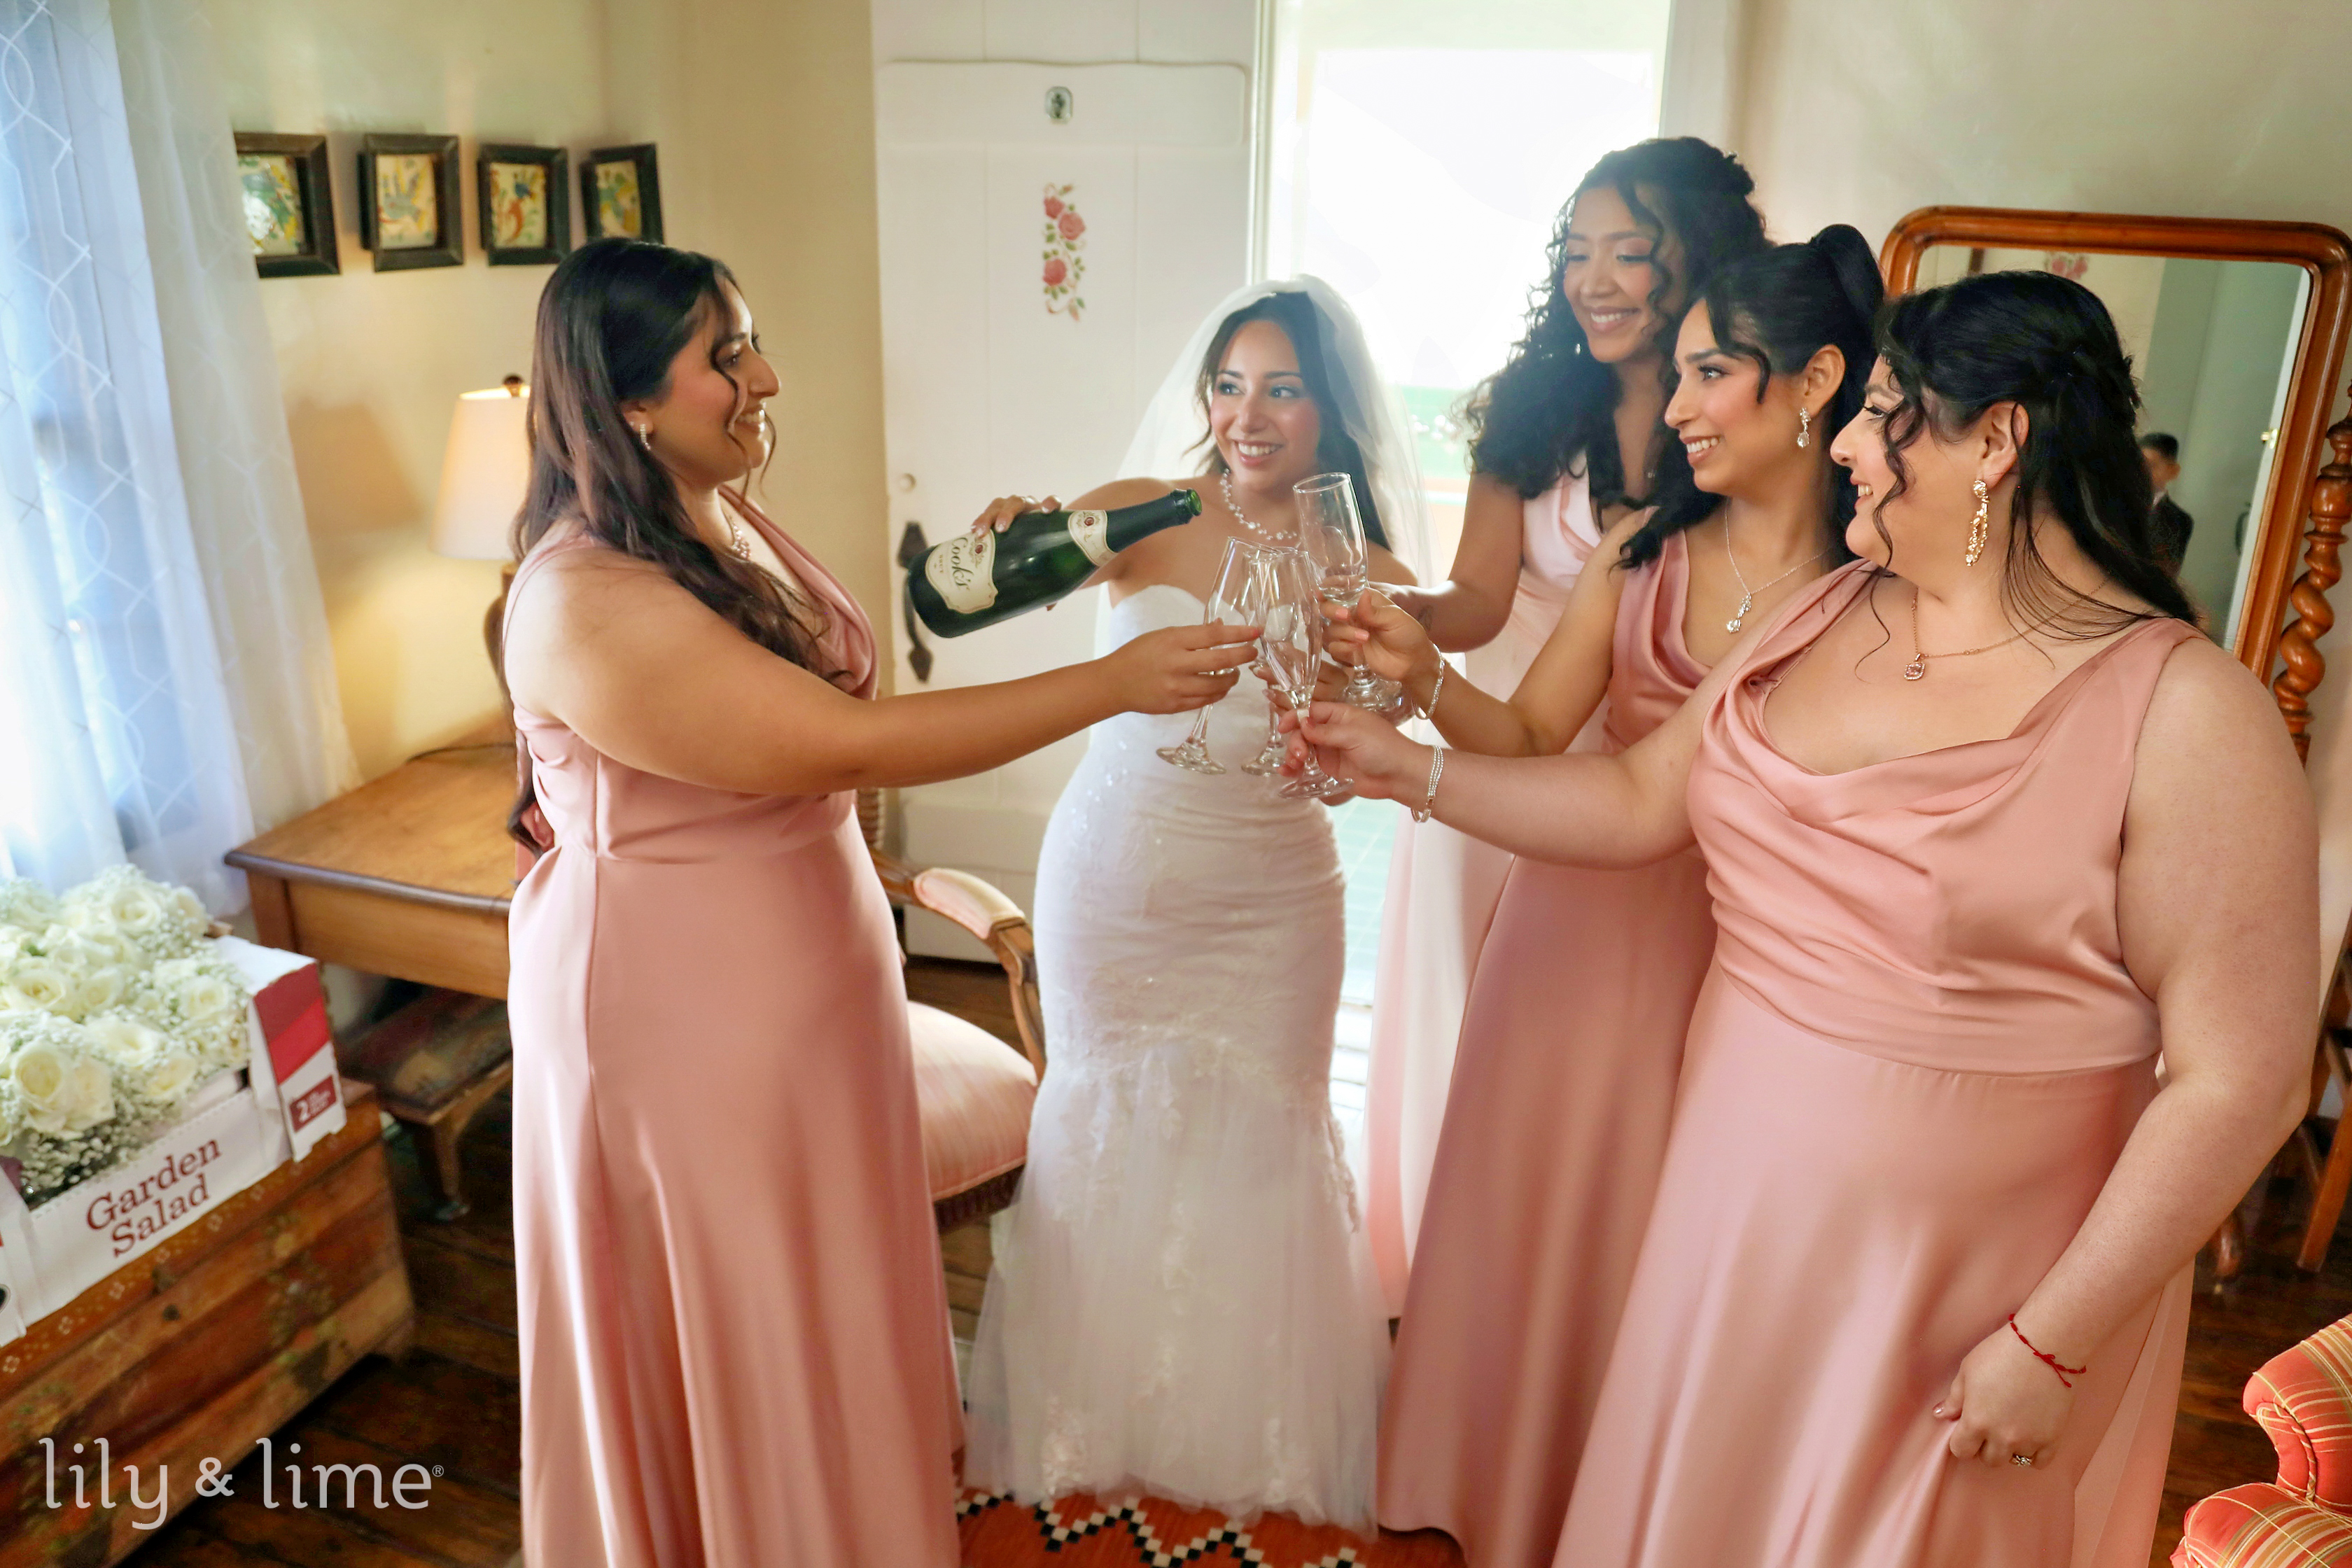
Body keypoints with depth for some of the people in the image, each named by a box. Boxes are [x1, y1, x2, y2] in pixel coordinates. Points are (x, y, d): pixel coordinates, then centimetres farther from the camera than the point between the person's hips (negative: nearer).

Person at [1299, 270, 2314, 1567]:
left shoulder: (2182, 713, -17)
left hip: (1958, 1297, -5)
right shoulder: (1822, 618, 2)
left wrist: (2054, 1344, -15)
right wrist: (1413, 769, 1)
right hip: (1731, 1224, 5)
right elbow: (1638, 802, 7)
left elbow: (2237, 1079, -16)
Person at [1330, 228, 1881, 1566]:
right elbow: (1530, 736, -4)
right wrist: (1427, 674, -20)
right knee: (1527, 1215, 17)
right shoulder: (1644, 549, 0)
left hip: (1741, 955, -3)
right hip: (1581, 929, 4)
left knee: (1654, 1246, 12)